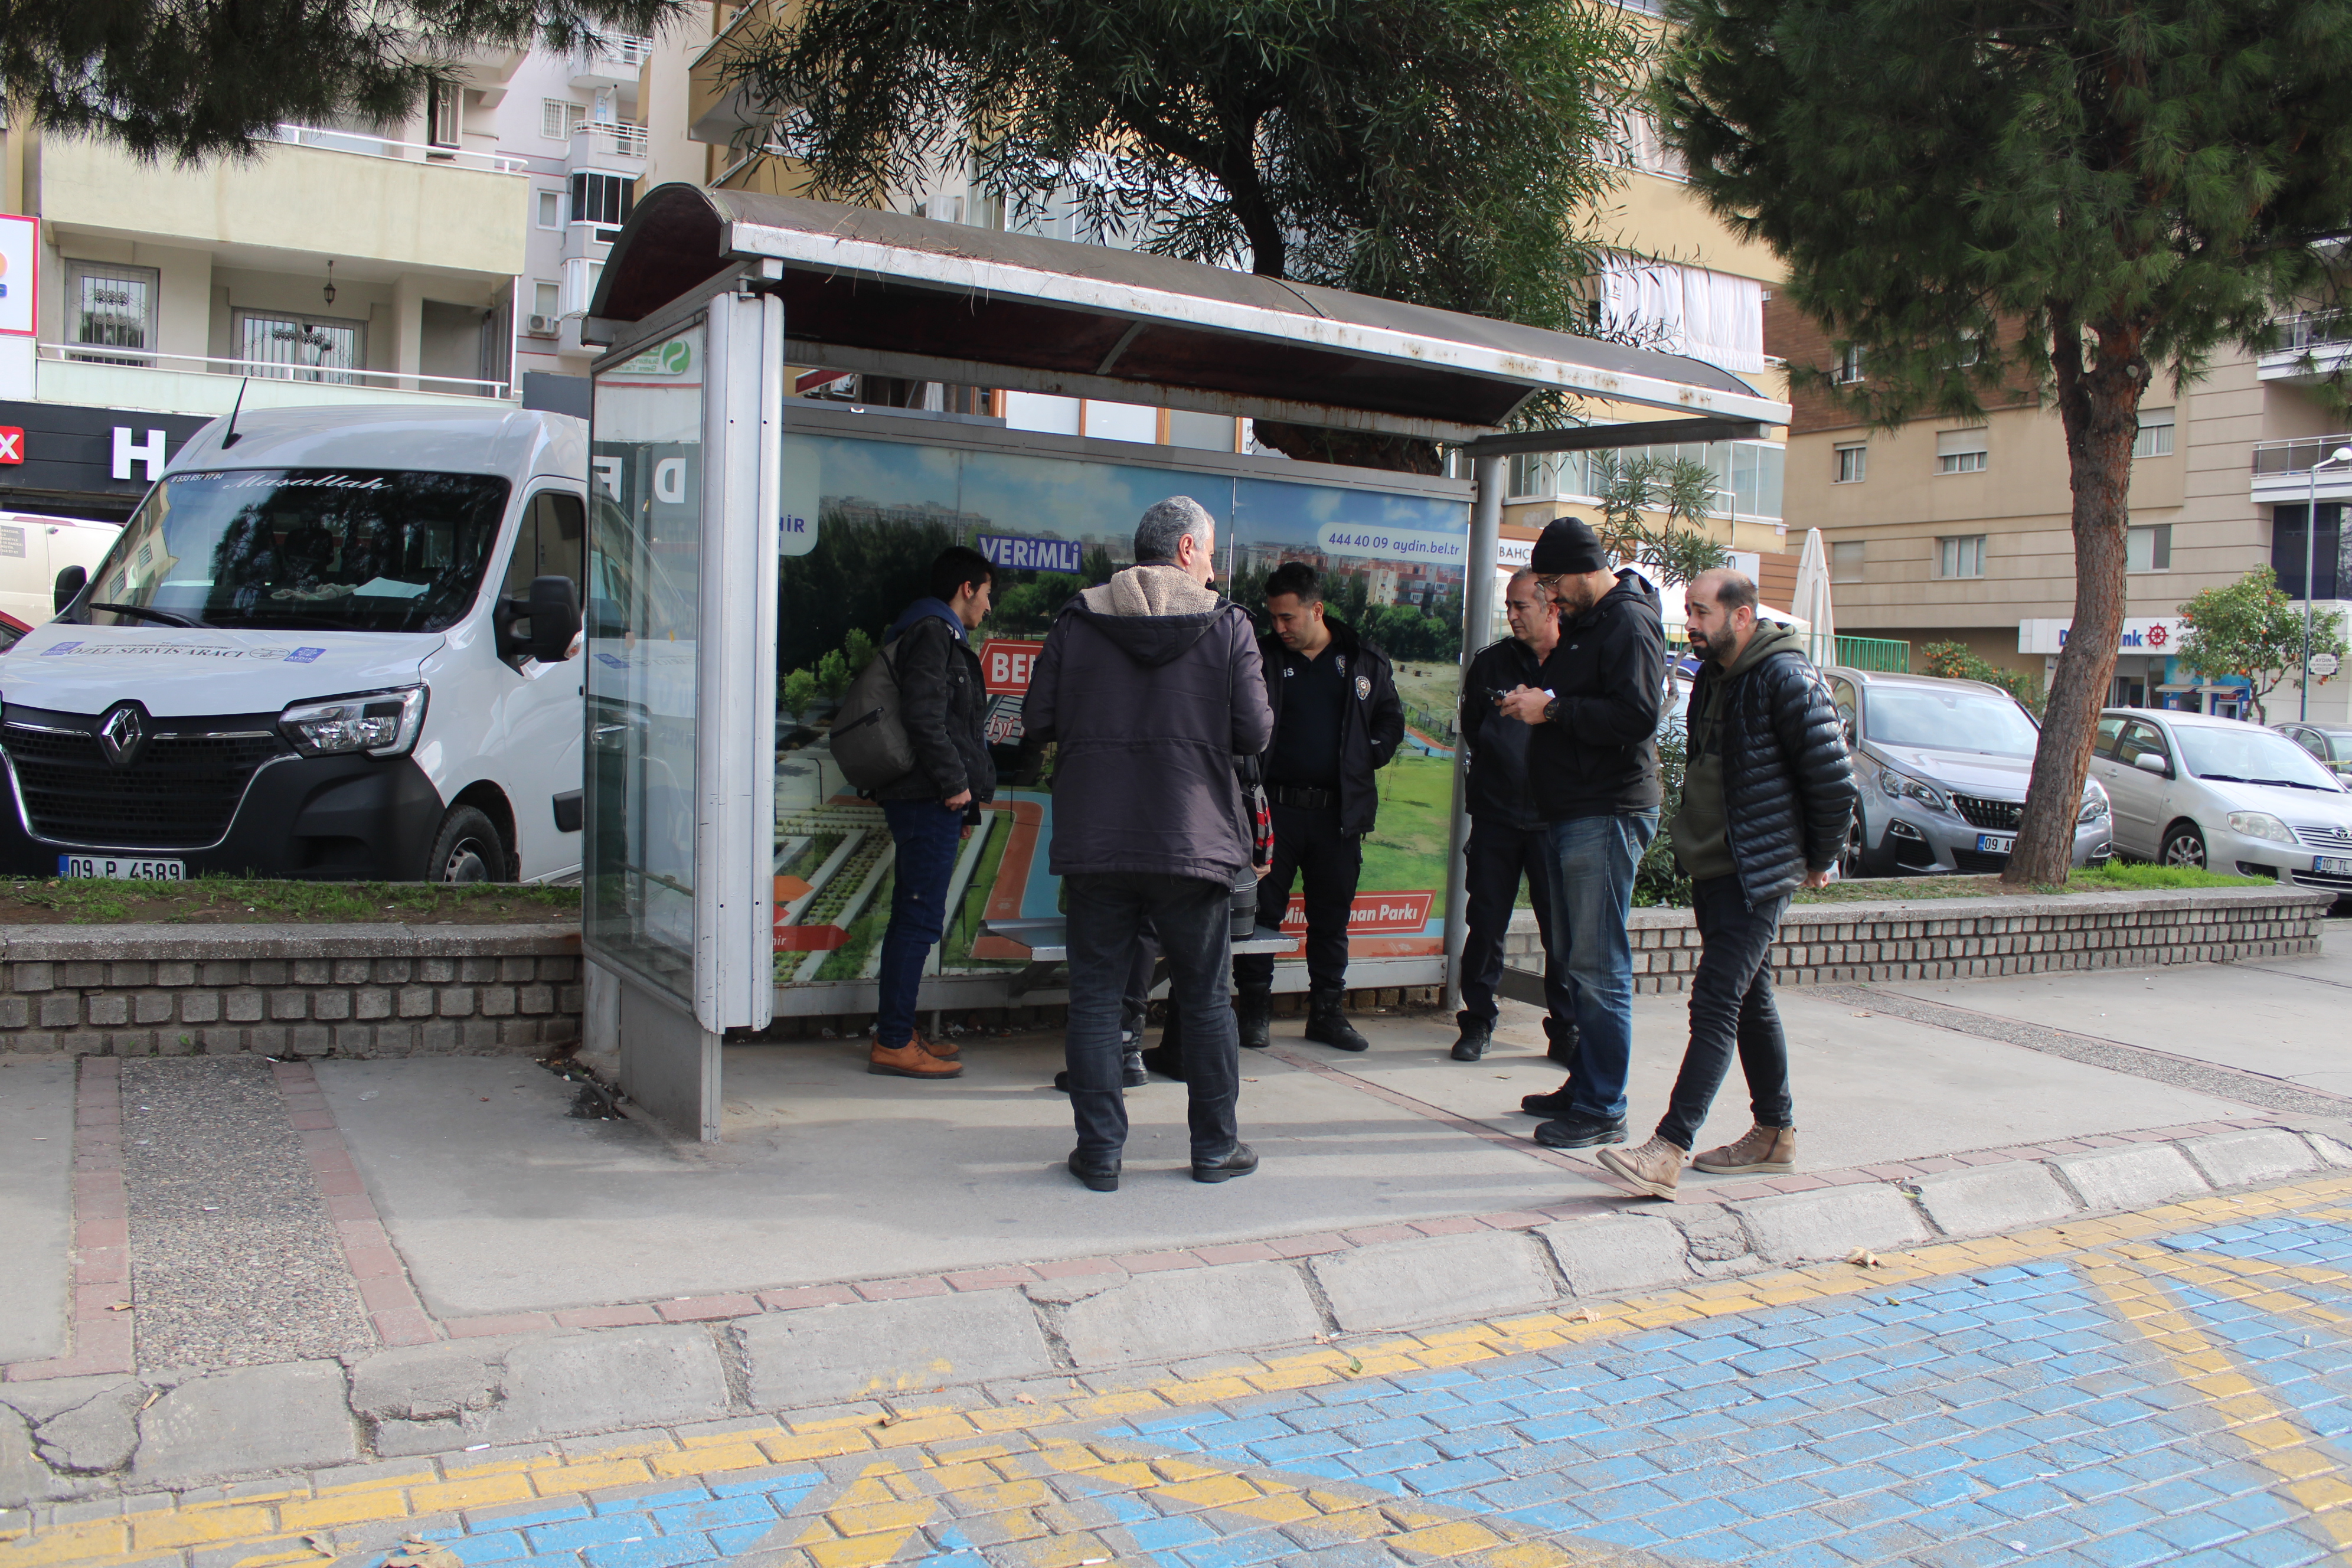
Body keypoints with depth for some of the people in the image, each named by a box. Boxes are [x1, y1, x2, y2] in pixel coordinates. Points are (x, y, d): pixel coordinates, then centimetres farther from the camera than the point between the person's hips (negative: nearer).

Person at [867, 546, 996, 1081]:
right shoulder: (934, 633, -8)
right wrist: (956, 783, -16)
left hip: (927, 799, 11)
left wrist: (963, 797, 20)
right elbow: (923, 715, -20)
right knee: (920, 919, -9)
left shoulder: (935, 634, 24)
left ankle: (898, 1032, 20)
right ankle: (893, 1044, -7)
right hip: (929, 800, -11)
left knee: (911, 917, 13)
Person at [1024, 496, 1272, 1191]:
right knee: (1206, 1001, 12)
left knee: (1095, 998, 8)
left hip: (1095, 845, 1)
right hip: (1194, 843, -1)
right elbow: (1255, 732, -6)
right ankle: (1216, 1147, 20)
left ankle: (1099, 1150, 9)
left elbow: (1038, 720, 1)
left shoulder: (1077, 622, 2)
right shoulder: (1227, 626, -3)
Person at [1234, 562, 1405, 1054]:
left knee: (1332, 916, 9)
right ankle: (1255, 1009, 13)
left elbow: (1391, 718, 15)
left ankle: (1327, 1012, 20)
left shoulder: (1365, 661, 5)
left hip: (1339, 811, 2)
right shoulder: (1263, 658, 0)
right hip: (1275, 807, -1)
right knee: (1262, 910, 1)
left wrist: (1366, 758, 1)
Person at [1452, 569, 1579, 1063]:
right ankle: (1478, 1020, 18)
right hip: (1496, 813, 2)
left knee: (1563, 929, 1)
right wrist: (1503, 767, 7)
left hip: (1554, 817, -2)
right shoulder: (1491, 661, 6)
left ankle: (1566, 1030, 13)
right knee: (1486, 924, 6)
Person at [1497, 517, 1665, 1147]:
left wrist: (1553, 709, -19)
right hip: (1569, 812, 10)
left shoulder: (1629, 623, -11)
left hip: (1607, 815, -10)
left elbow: (1637, 716, -22)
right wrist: (1536, 701, 10)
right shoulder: (1583, 622, 19)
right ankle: (1584, 1084, 24)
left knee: (1600, 968, -8)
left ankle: (1603, 1110, -2)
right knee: (1579, 960, 14)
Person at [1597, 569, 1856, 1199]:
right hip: (1712, 865, 9)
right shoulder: (1713, 675, 12)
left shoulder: (1786, 678, -15)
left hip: (1758, 874, -9)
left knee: (1716, 1001, -13)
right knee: (1750, 999, 16)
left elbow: (1833, 776, -13)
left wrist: (1820, 857, -3)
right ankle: (1775, 1134, 28)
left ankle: (1669, 1149, -17)